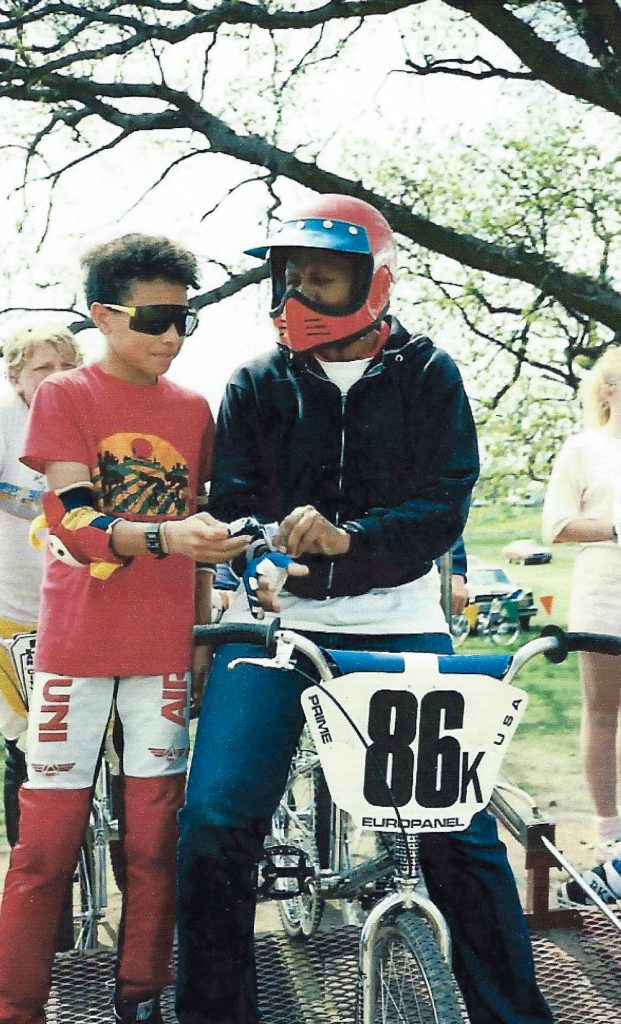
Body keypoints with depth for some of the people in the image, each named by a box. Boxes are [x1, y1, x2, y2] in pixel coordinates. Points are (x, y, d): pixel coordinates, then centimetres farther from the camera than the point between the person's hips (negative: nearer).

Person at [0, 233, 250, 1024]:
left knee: (154, 837, 7)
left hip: (162, 650, 3)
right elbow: (74, 525, -14)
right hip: (75, 646, -3)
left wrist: (205, 630, 11)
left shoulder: (194, 410, 8)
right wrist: (164, 535, -31)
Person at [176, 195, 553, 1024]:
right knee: (214, 821, -10)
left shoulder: (428, 376, 4)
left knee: (459, 827, -4)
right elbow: (234, 503, 1)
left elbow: (444, 505, -5)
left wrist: (349, 538, -23)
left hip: (396, 625, -1)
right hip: (275, 617, 1)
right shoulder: (258, 384, 7)